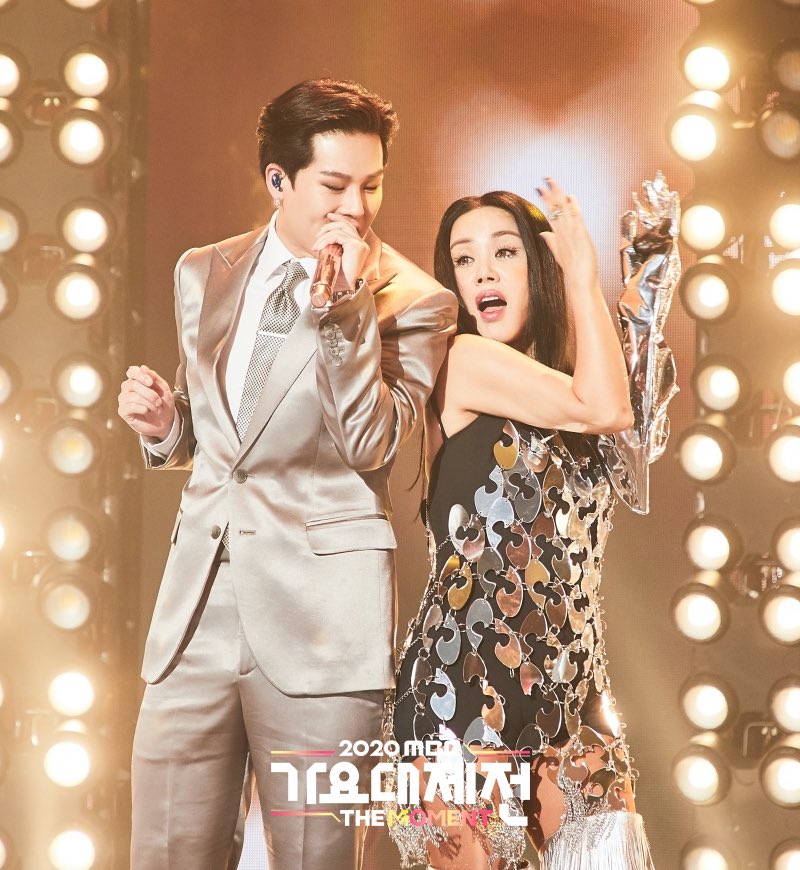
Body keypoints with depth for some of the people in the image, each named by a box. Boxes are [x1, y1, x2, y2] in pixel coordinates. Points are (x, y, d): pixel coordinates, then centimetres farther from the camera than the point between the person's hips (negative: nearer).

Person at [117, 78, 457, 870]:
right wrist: (161, 423, 1)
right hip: (197, 606, 4)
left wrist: (344, 303, -17)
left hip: (316, 621, -4)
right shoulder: (203, 275, 12)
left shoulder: (412, 300, -2)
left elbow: (371, 444, -14)